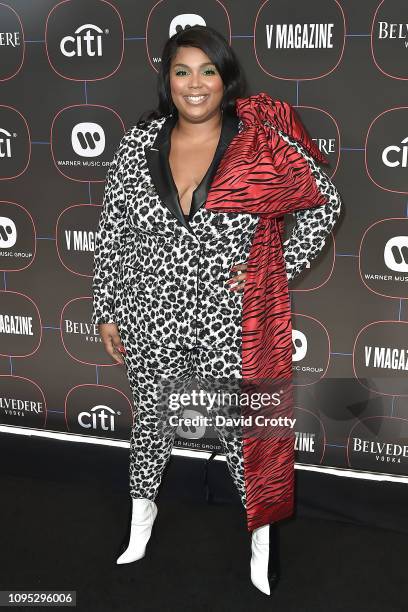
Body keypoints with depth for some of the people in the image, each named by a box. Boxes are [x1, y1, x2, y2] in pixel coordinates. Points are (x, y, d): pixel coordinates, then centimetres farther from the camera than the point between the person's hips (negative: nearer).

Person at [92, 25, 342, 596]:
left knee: (242, 430, 11)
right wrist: (107, 312, 4)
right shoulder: (137, 145, -3)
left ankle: (262, 523, 37)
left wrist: (281, 268, -7)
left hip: (229, 324, -2)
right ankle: (143, 507, 47)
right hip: (150, 322, 2)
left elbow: (324, 205, 0)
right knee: (151, 419, 21)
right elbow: (110, 234, 3)